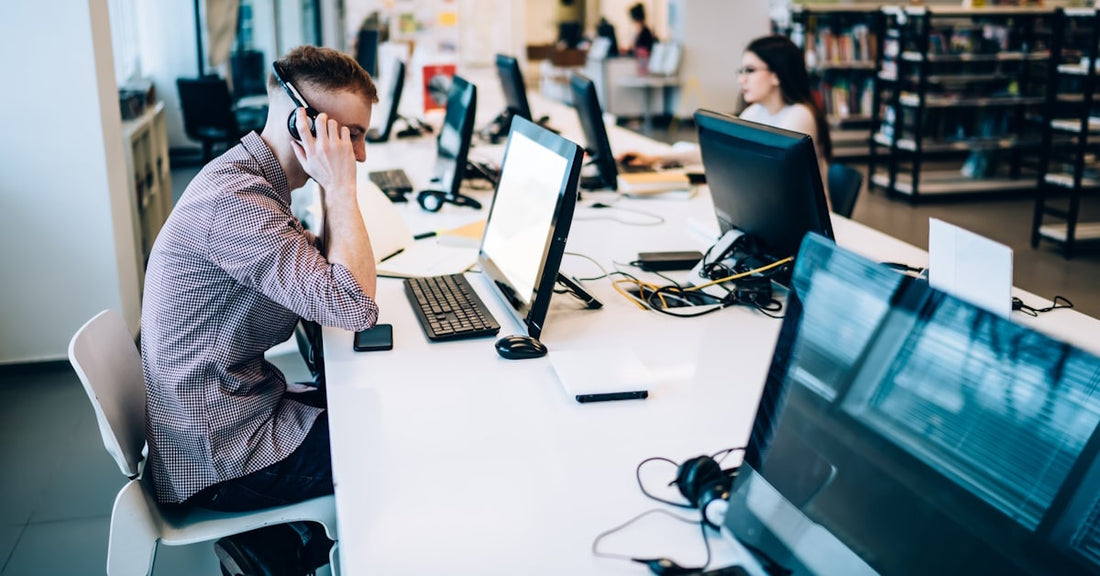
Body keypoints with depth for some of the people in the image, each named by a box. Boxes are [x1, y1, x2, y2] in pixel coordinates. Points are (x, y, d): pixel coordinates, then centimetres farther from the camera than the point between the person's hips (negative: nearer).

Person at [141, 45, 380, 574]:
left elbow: (322, 277, 11)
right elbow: (355, 307, -30)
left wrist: (332, 191, 0)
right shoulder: (232, 200, -26)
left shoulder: (245, 176, 6)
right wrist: (339, 186, -22)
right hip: (218, 462, -10)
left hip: (224, 414, 10)